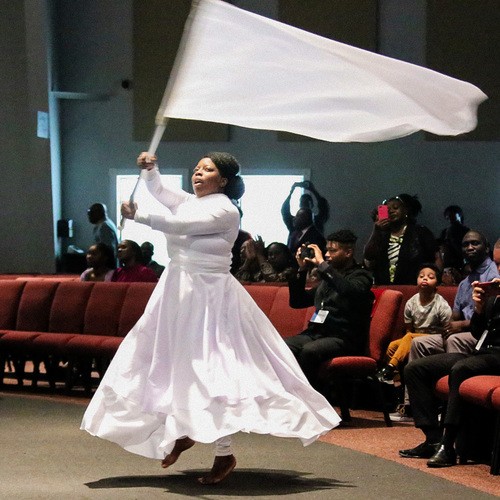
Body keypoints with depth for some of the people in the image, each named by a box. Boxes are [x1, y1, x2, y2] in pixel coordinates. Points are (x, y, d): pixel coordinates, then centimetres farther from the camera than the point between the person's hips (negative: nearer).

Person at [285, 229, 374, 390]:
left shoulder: (360, 276, 3)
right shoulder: (328, 276, 22)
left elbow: (348, 290, -23)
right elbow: (297, 302, 25)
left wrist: (322, 264, -17)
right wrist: (302, 270, 13)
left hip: (344, 339, -6)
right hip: (315, 333, 6)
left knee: (309, 351, -36)